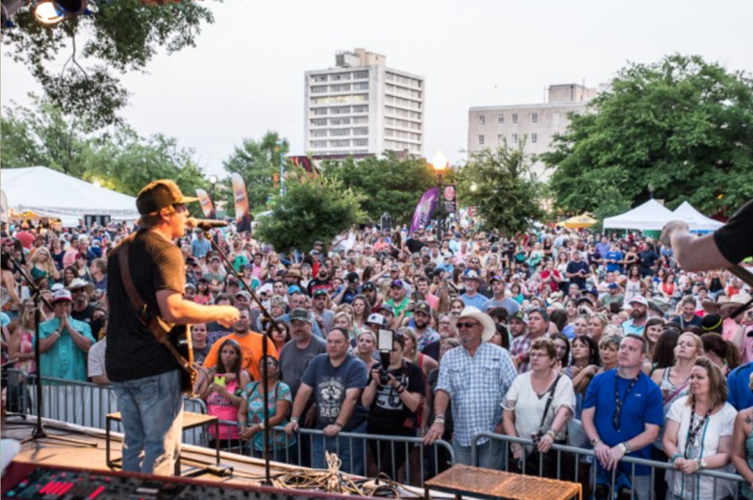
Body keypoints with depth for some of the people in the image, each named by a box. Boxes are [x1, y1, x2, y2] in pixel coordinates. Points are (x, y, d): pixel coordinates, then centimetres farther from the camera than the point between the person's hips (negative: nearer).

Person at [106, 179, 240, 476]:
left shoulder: (120, 251, 13)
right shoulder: (165, 251, -14)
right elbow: (173, 310, -27)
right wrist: (219, 313, -15)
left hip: (119, 365, 9)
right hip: (155, 366, -9)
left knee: (134, 444, 18)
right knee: (161, 450, 0)